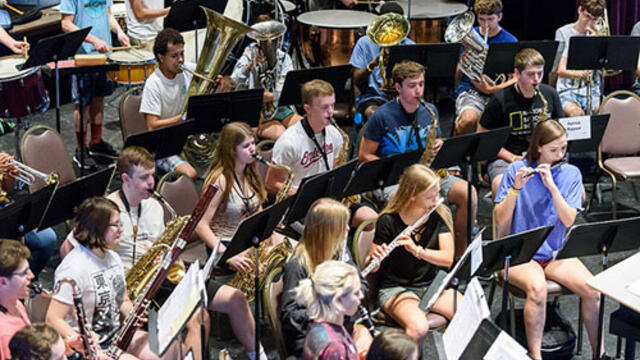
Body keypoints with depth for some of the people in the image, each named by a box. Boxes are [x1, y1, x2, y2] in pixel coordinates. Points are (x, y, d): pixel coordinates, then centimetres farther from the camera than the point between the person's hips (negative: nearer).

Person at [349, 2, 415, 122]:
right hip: (372, 96, -2)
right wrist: (373, 64, -18)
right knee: (372, 113, -36)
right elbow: (356, 80, 0)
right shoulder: (365, 43, 8)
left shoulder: (410, 46, 13)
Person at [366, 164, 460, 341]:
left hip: (431, 285, 4)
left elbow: (448, 259, -10)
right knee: (419, 327, -35)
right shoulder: (389, 221, -11)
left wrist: (416, 250, -27)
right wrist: (374, 259, -30)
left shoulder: (440, 215, -1)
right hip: (395, 288, -4)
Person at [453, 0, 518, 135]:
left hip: (499, 93, 0)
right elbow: (456, 76, 10)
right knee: (468, 119, -34)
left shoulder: (510, 41, 4)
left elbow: (515, 79, -1)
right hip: (470, 90, 0)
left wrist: (493, 89, -16)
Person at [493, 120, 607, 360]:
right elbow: (501, 220, -8)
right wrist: (516, 188, -22)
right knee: (537, 289, -35)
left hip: (556, 253, 3)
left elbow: (568, 220, -9)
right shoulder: (517, 170, -2)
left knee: (592, 290, -22)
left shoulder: (570, 174, 4)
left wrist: (551, 186, -19)